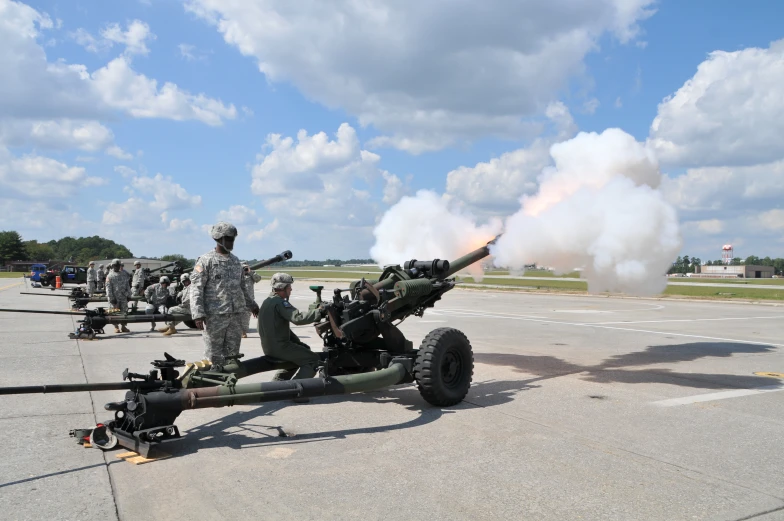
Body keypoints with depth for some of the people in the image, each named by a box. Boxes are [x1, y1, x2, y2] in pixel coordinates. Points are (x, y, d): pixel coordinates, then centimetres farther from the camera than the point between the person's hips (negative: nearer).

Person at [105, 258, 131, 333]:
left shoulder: (124, 274, 11)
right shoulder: (110, 276, -3)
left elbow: (127, 285, 16)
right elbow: (108, 288, -7)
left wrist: (128, 295, 11)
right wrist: (111, 298, -13)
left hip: (123, 297, 4)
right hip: (114, 298, -4)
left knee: (124, 312, 4)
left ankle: (124, 326, 12)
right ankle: (116, 327, 8)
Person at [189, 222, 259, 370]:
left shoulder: (235, 260, 14)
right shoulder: (206, 260, -5)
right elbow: (196, 288, -9)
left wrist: (252, 304, 26)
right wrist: (198, 314, -17)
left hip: (236, 315, 6)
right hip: (215, 315, -6)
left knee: (232, 355, 9)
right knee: (214, 358, 0)